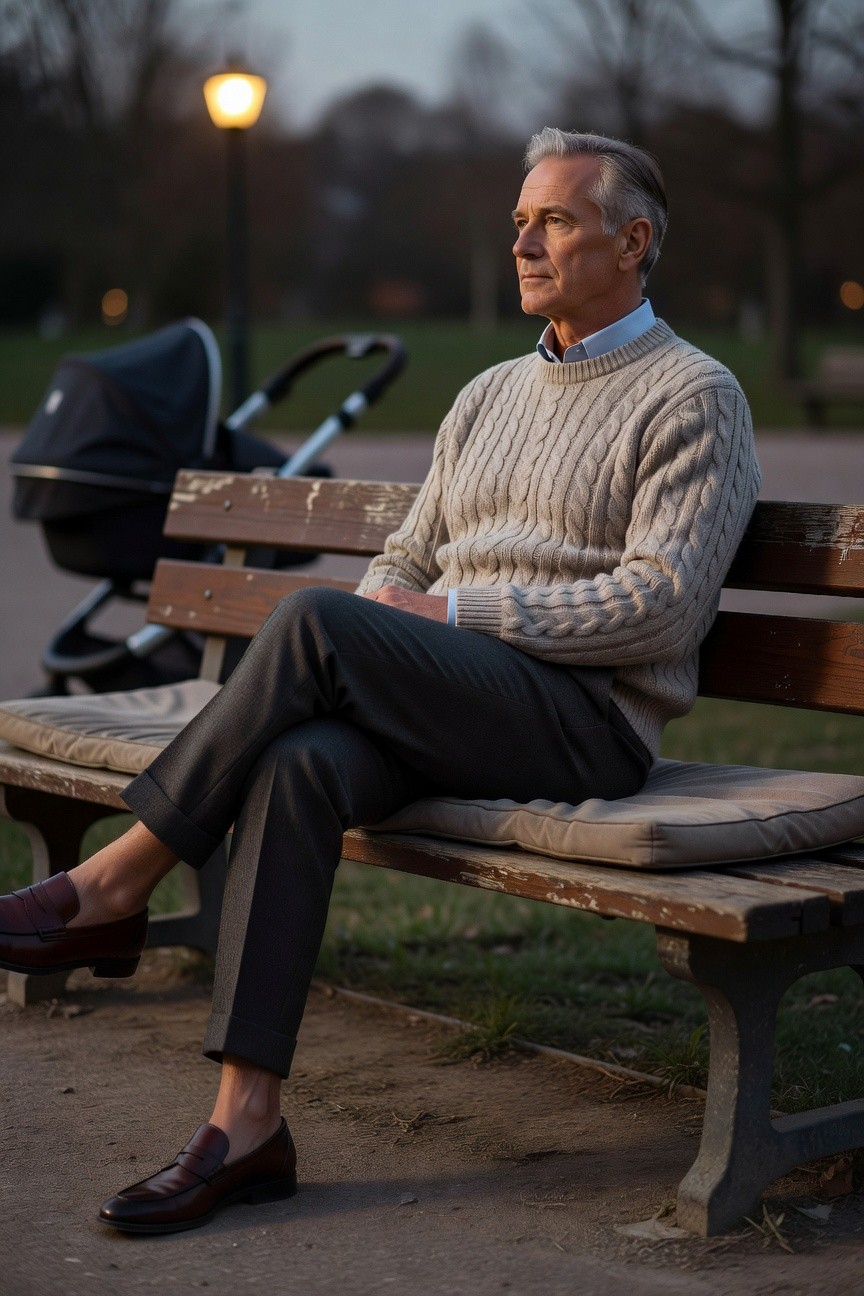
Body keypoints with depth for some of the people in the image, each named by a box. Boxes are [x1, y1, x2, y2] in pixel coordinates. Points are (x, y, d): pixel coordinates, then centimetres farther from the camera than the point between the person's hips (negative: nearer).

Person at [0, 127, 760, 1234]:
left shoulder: (693, 398, 1)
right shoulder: (489, 396, 24)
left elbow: (662, 603, -11)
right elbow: (408, 557, 23)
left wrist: (458, 615, -13)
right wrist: (365, 641, -1)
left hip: (590, 718, -6)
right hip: (446, 712, 6)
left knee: (313, 623, -28)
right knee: (297, 763, -28)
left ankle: (110, 891, -16)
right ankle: (246, 1123, -30)